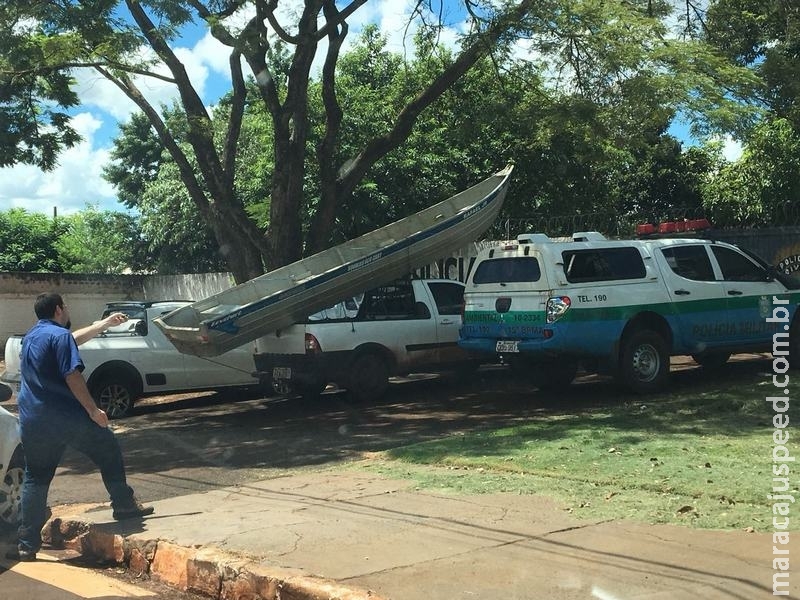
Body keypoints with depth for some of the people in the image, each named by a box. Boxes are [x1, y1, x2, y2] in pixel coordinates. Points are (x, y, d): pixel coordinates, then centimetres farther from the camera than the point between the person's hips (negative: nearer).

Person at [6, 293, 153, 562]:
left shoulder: (31, 336, 18)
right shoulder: (60, 336, -10)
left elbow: (75, 339, 32)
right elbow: (72, 377, -18)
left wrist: (106, 323, 38)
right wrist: (93, 411, -15)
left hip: (33, 422, 7)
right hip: (68, 418, -7)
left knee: (35, 479, 10)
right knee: (109, 453, 13)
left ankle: (27, 545, 8)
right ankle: (124, 506, 20)